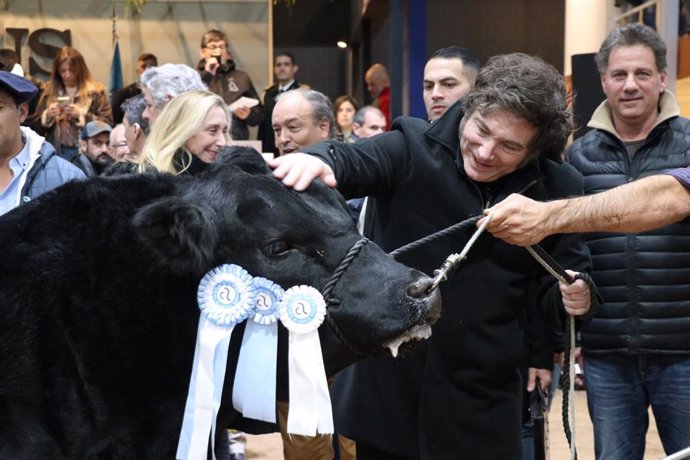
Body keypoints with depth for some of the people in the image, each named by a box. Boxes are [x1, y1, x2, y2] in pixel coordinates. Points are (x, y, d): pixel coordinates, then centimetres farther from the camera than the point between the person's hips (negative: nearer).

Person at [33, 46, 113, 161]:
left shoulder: (95, 91, 2)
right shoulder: (49, 91, 10)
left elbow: (107, 123, -7)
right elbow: (36, 127, 13)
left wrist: (82, 115, -16)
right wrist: (47, 115, -7)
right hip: (57, 151, 3)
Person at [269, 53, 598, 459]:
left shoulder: (556, 188, 0)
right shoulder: (413, 150, -6)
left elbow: (556, 286, 9)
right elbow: (350, 162, -23)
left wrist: (574, 298, -14)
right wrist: (316, 160, -46)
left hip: (482, 399, 1)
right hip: (387, 385, -1)